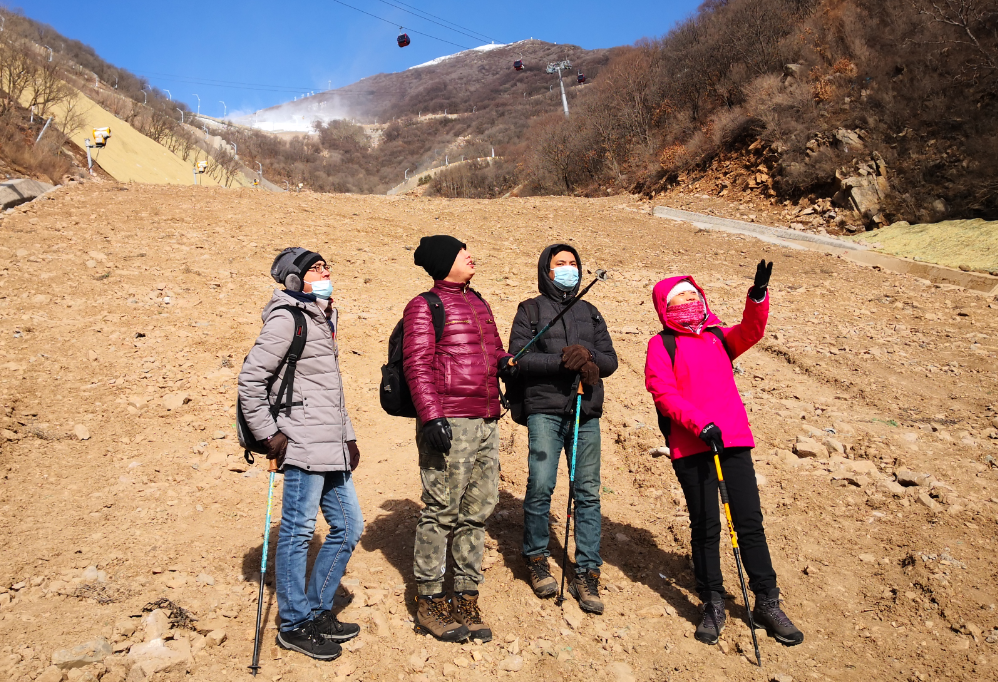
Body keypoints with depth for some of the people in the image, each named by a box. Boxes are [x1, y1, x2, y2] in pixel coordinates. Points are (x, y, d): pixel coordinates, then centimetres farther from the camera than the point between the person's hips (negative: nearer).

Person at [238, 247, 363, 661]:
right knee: (298, 532, 2)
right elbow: (250, 379, -13)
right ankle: (294, 625, 17)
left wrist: (348, 436, 18)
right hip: (304, 448, -9)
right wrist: (269, 434, -12)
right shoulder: (286, 319, -9)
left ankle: (317, 611, 28)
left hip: (331, 449, 9)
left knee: (348, 527, 13)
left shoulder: (322, 320, 18)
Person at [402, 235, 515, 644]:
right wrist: (432, 417, -20)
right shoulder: (425, 306, -2)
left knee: (477, 511, 10)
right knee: (442, 511, -2)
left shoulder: (478, 304, 21)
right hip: (449, 424, -7)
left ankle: (466, 599, 22)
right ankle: (429, 602, 12)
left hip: (487, 422, 8)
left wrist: (503, 362, 6)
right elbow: (417, 365, -10)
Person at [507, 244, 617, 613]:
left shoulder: (589, 312, 21)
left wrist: (588, 355, -9)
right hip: (545, 410, -3)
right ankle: (536, 559, 14)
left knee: (588, 492, 1)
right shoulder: (530, 310, 10)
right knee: (540, 486, -8)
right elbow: (519, 358, -4)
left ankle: (586, 573, 10)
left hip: (586, 412, 3)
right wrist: (564, 362, -14)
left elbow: (610, 360, 13)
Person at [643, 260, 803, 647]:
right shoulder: (662, 345, 3)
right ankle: (713, 604, 19)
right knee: (705, 526, 5)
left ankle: (767, 603, 18)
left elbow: (750, 331, -1)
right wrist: (700, 423, -18)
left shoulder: (718, 337, 17)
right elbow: (663, 392, -8)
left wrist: (758, 296, -18)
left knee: (750, 522, 5)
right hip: (691, 446, -3)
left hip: (734, 440, 3)